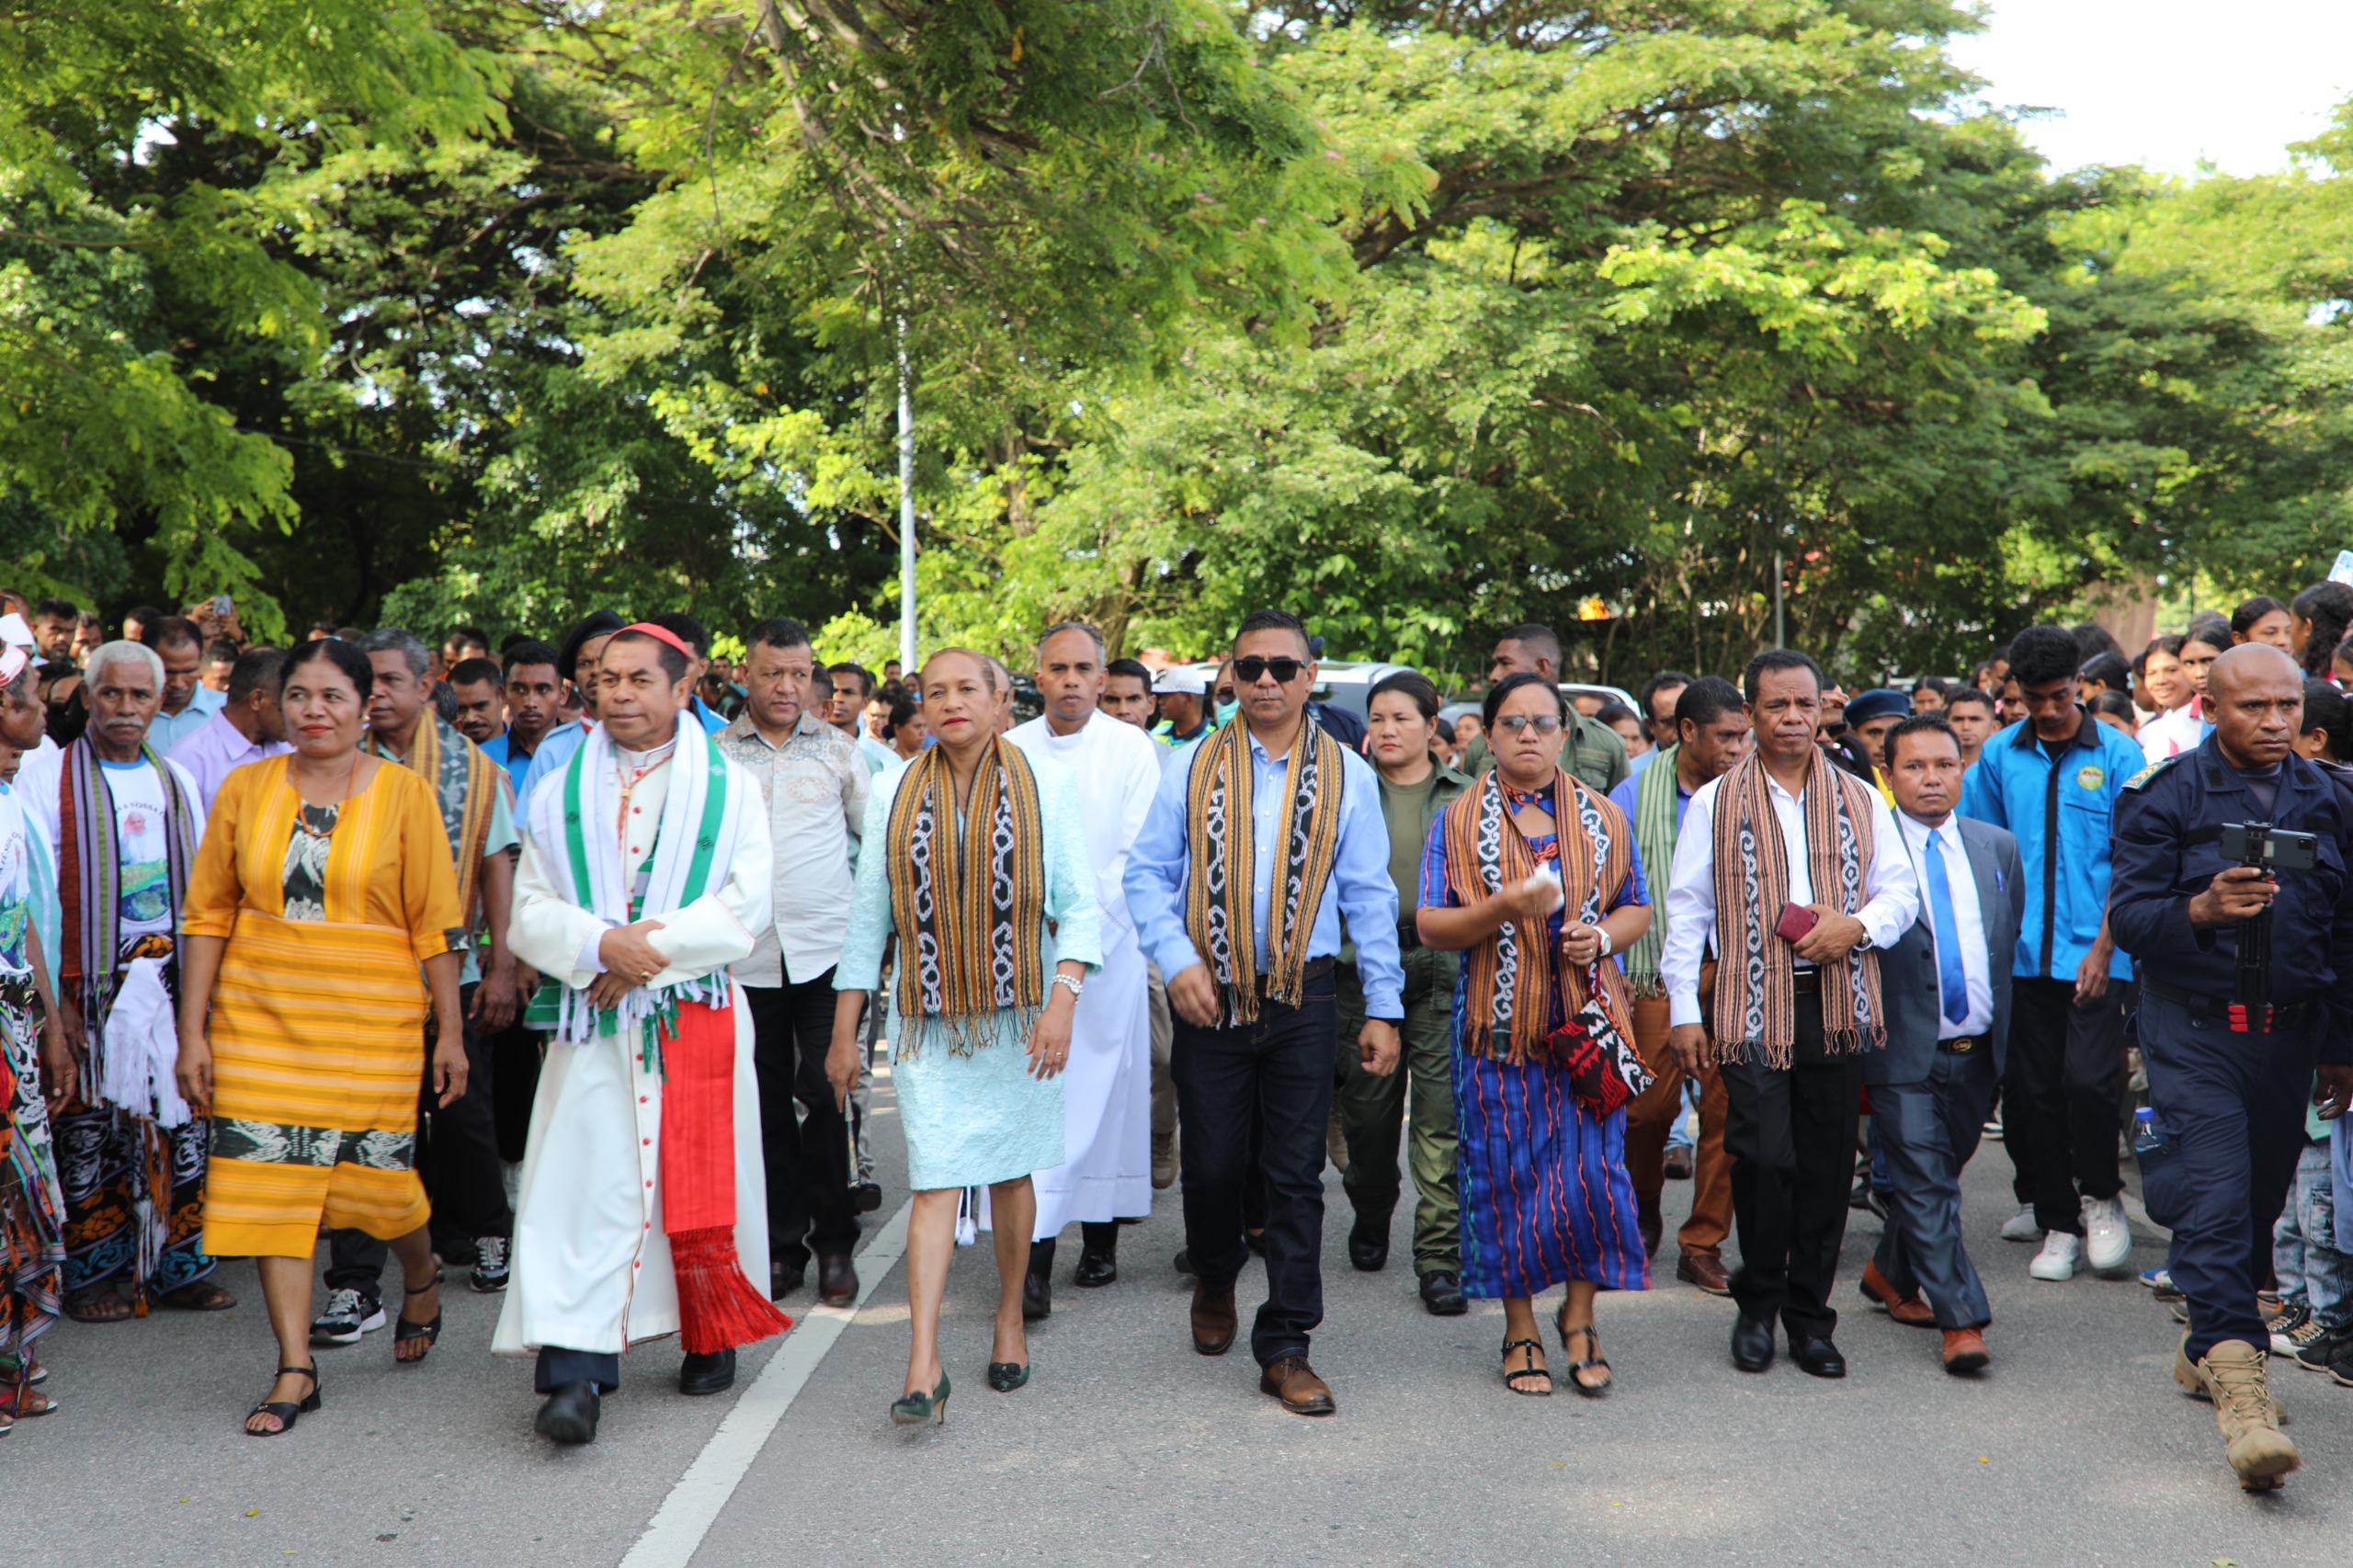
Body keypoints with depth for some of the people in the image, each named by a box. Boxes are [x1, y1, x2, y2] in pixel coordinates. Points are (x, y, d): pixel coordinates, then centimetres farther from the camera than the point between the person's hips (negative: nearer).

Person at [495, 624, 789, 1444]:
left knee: (702, 1184, 6)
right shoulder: (561, 793, 10)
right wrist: (600, 946, -15)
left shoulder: (728, 787, 4)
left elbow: (744, 908, -5)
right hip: (591, 1023, 1)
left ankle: (713, 1338, 26)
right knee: (585, 1184, -8)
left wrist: (646, 954, -13)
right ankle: (575, 1372, -10)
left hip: (698, 1017, -1)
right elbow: (530, 910, 4)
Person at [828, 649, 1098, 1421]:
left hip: (1017, 1016, 0)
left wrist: (1062, 1000, -18)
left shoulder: (1043, 784, 0)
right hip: (928, 1021, 1)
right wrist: (844, 1031, 8)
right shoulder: (894, 793, 5)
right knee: (934, 1182, -6)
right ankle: (924, 1364, -8)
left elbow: (1080, 907, -4)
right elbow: (868, 916, 8)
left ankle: (1011, 1320, 30)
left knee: (1011, 1173, 11)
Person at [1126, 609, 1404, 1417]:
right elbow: (1147, 873, 4)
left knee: (1296, 1176, 1)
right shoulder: (1193, 768, 3)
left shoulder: (1346, 775, 4)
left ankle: (1285, 1349, 11)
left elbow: (1368, 897, 5)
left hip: (1303, 997, 0)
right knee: (1212, 1163, 9)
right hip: (1209, 996, 0)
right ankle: (1214, 1280, 39)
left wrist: (1384, 1008, 1)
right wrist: (1177, 960, -11)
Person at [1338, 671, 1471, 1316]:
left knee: (1443, 1111, -6)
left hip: (1443, 967, 0)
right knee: (1366, 1106, 8)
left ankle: (1440, 1257, 0)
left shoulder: (1463, 797, 9)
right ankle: (1371, 1218, 35)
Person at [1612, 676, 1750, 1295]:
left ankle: (1703, 1245, 11)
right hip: (1659, 972, -1)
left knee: (1726, 1107, -1)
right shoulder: (1635, 795, 2)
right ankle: (1642, 1205, 33)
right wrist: (1613, 973, -2)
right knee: (1650, 1104, 2)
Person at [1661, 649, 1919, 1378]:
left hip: (1838, 1006, 2)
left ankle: (1809, 1316, 18)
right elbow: (1686, 908, 5)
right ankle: (1758, 1304, 12)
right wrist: (1682, 1008, -1)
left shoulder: (1860, 800, 12)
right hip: (1752, 1007, -2)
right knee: (1764, 1156, -9)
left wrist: (1857, 925, -9)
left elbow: (1901, 891, 13)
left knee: (1826, 1166, 5)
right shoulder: (1714, 803, 5)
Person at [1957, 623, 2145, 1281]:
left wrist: (2103, 947, -9)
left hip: (2094, 954, -3)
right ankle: (2057, 1224, 19)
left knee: (2086, 1079, -13)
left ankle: (2099, 1199, 12)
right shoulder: (1999, 754, 6)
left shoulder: (2116, 754, -1)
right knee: (2031, 1090, 6)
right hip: (2022, 954, 3)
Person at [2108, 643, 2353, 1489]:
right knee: (2213, 1204, -13)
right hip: (2194, 1030, -4)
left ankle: (2206, 1347, 29)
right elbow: (2128, 916, -9)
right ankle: (2241, 1389, -15)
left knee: (2261, 1198, 10)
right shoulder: (2165, 797, -4)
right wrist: (2201, 910, -28)